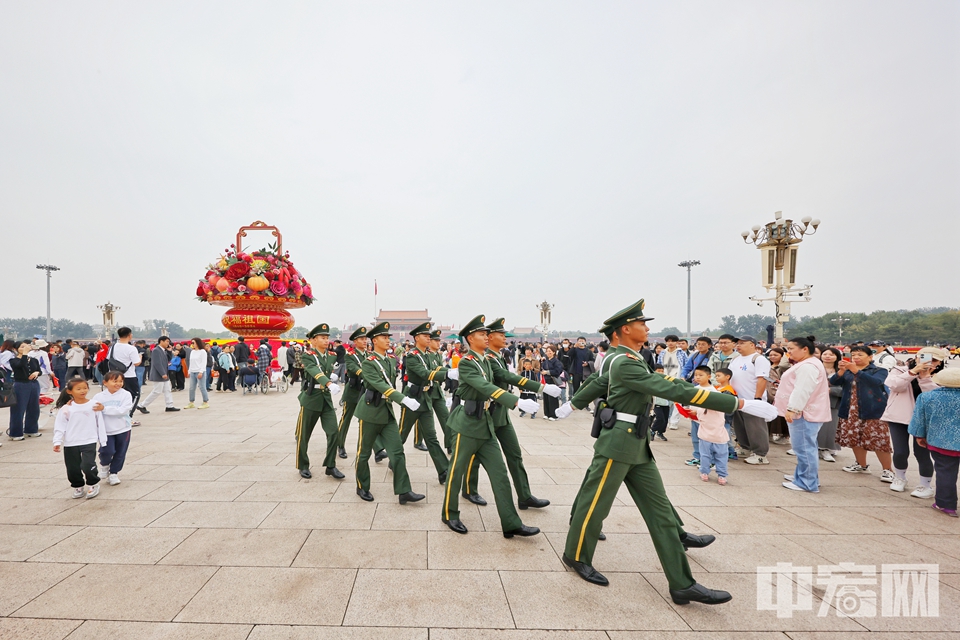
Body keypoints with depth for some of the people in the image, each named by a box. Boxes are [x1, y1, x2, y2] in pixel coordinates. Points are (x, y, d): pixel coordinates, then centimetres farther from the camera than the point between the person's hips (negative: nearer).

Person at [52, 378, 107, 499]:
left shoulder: (93, 405, -2)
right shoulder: (66, 408, -3)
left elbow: (100, 424, 4)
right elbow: (59, 426, 0)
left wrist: (103, 441, 5)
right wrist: (57, 441, -10)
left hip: (89, 442, -2)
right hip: (70, 444, 2)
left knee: (88, 465, -12)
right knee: (73, 469, 8)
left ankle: (93, 484, 13)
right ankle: (78, 486, 33)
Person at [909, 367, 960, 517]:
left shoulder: (926, 397, -9)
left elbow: (919, 419, -1)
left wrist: (919, 436, 12)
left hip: (940, 442, -1)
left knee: (945, 473, 6)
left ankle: (946, 504, 11)